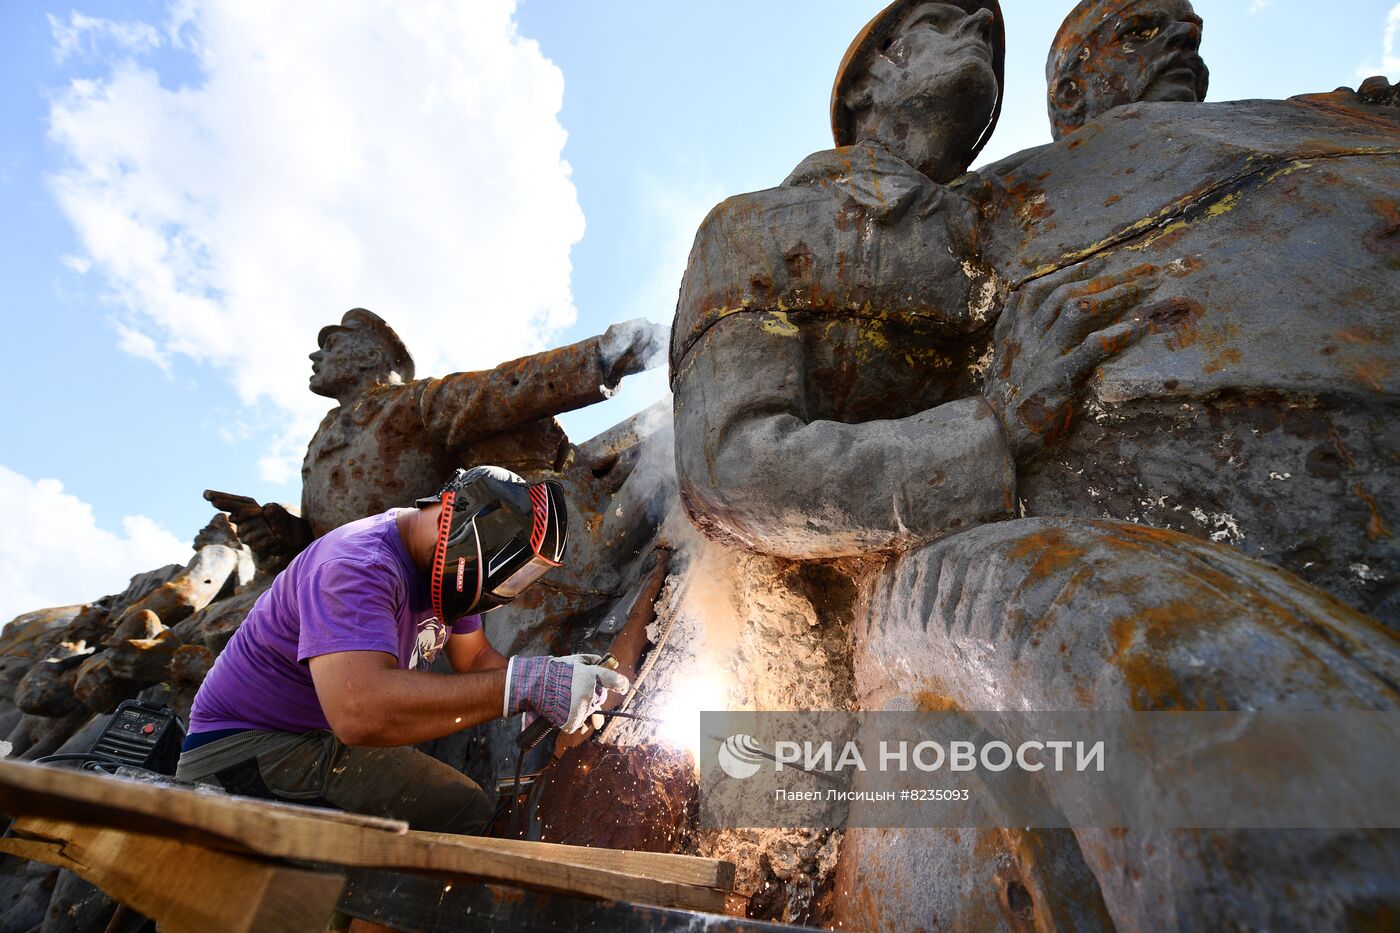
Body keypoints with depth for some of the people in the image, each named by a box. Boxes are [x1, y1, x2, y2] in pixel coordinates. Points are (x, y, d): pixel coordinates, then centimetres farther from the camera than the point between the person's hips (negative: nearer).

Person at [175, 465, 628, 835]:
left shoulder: (444, 566, 0)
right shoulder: (357, 565, -29)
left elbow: (476, 657, 8)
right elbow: (359, 710, -44)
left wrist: (551, 680, -11)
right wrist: (521, 684, -43)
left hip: (334, 744, 9)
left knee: (471, 811, 3)